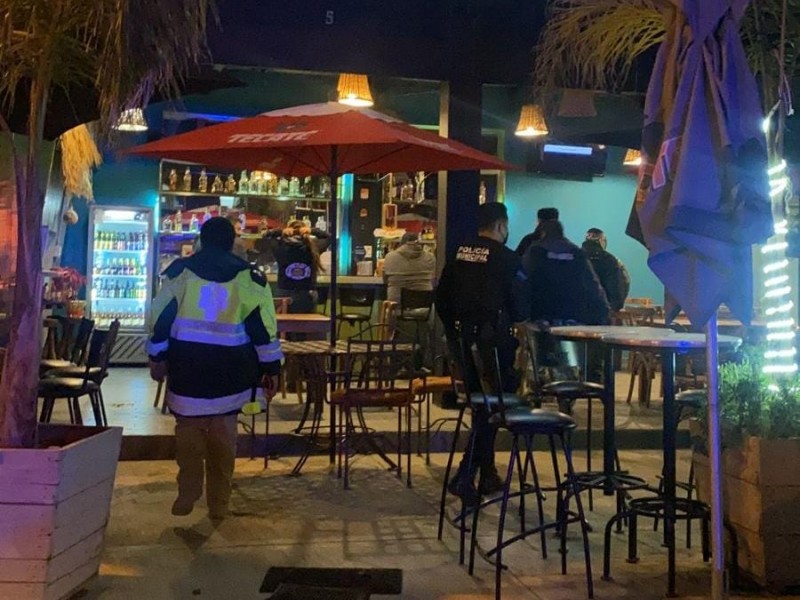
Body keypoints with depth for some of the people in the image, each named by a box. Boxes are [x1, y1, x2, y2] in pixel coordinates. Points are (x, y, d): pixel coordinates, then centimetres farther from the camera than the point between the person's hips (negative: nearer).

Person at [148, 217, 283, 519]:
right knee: (223, 433, 9)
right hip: (229, 370, 0)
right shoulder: (248, 276, 0)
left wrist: (157, 359, 12)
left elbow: (161, 318, 3)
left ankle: (187, 495, 11)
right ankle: (219, 503, 14)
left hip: (187, 367, 0)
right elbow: (263, 326, -1)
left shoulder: (179, 271, 2)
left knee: (187, 430, 12)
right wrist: (271, 368, 4)